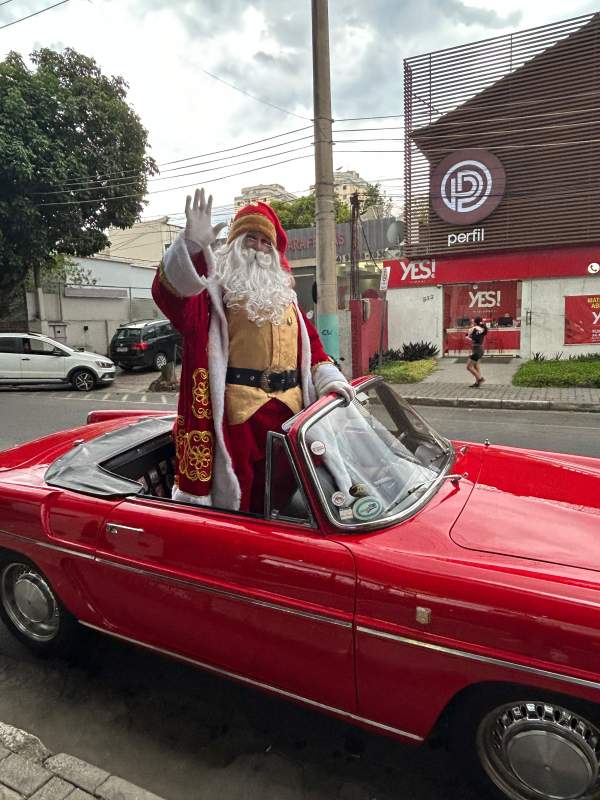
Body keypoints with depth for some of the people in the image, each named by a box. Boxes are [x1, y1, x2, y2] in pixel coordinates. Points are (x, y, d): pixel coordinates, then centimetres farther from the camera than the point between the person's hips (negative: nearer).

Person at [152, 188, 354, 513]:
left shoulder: (282, 294, 22)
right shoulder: (215, 285, 2)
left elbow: (309, 342, 20)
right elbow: (170, 293, -19)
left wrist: (330, 380, 7)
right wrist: (191, 243, -34)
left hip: (289, 407, 6)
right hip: (239, 408, -5)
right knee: (240, 491, 2)